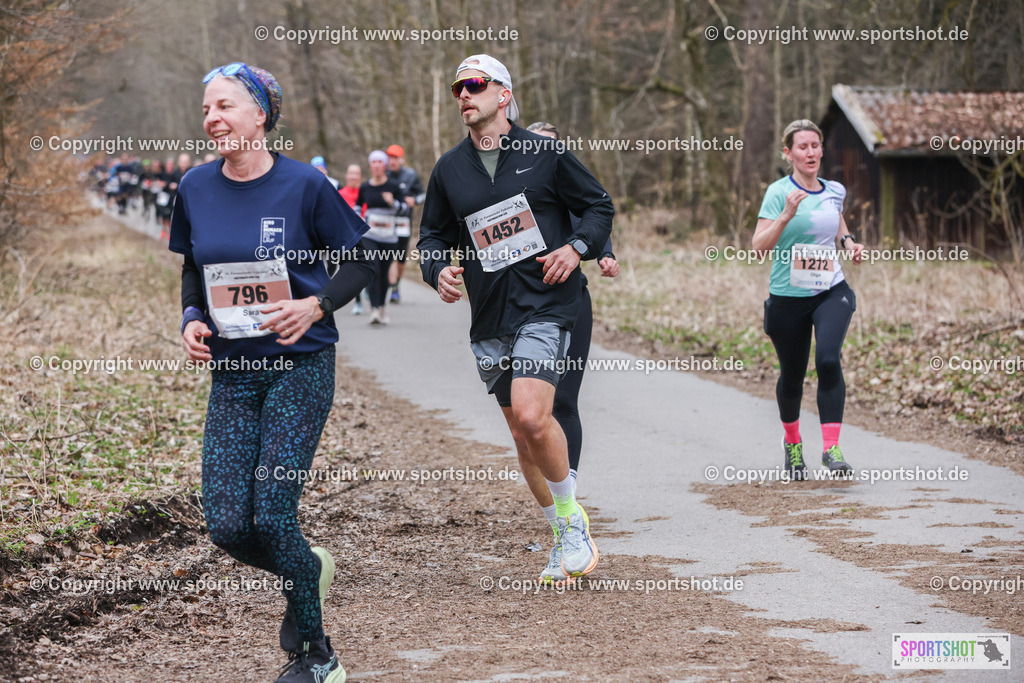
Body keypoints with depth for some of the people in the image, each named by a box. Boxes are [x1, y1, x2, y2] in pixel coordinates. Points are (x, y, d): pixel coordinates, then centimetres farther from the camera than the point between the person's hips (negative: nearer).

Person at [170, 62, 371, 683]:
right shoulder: (196, 189, 3)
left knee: (273, 517, -11)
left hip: (302, 364, -4)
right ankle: (311, 571, 29)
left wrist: (317, 305, -17)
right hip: (233, 371, 4)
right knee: (228, 527, -5)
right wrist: (192, 319, -2)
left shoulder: (304, 184, -10)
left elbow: (362, 258, -1)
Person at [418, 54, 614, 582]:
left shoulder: (545, 154, -1)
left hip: (547, 306, -5)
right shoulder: (448, 170, 8)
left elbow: (599, 206, 8)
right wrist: (439, 270, -4)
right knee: (521, 434, 9)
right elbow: (432, 236, 17)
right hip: (490, 319, 5)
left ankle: (571, 515, -1)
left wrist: (577, 247, -10)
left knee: (531, 416, -23)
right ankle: (564, 539, 24)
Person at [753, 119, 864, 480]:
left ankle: (831, 448, -20)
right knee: (792, 375, 10)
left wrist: (849, 243, 7)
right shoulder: (779, 192, -8)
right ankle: (792, 441, 39)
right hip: (788, 297, -2)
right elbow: (759, 246, -16)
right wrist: (786, 215, -30)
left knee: (828, 360, -22)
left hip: (831, 291, 2)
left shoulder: (834, 191, 7)